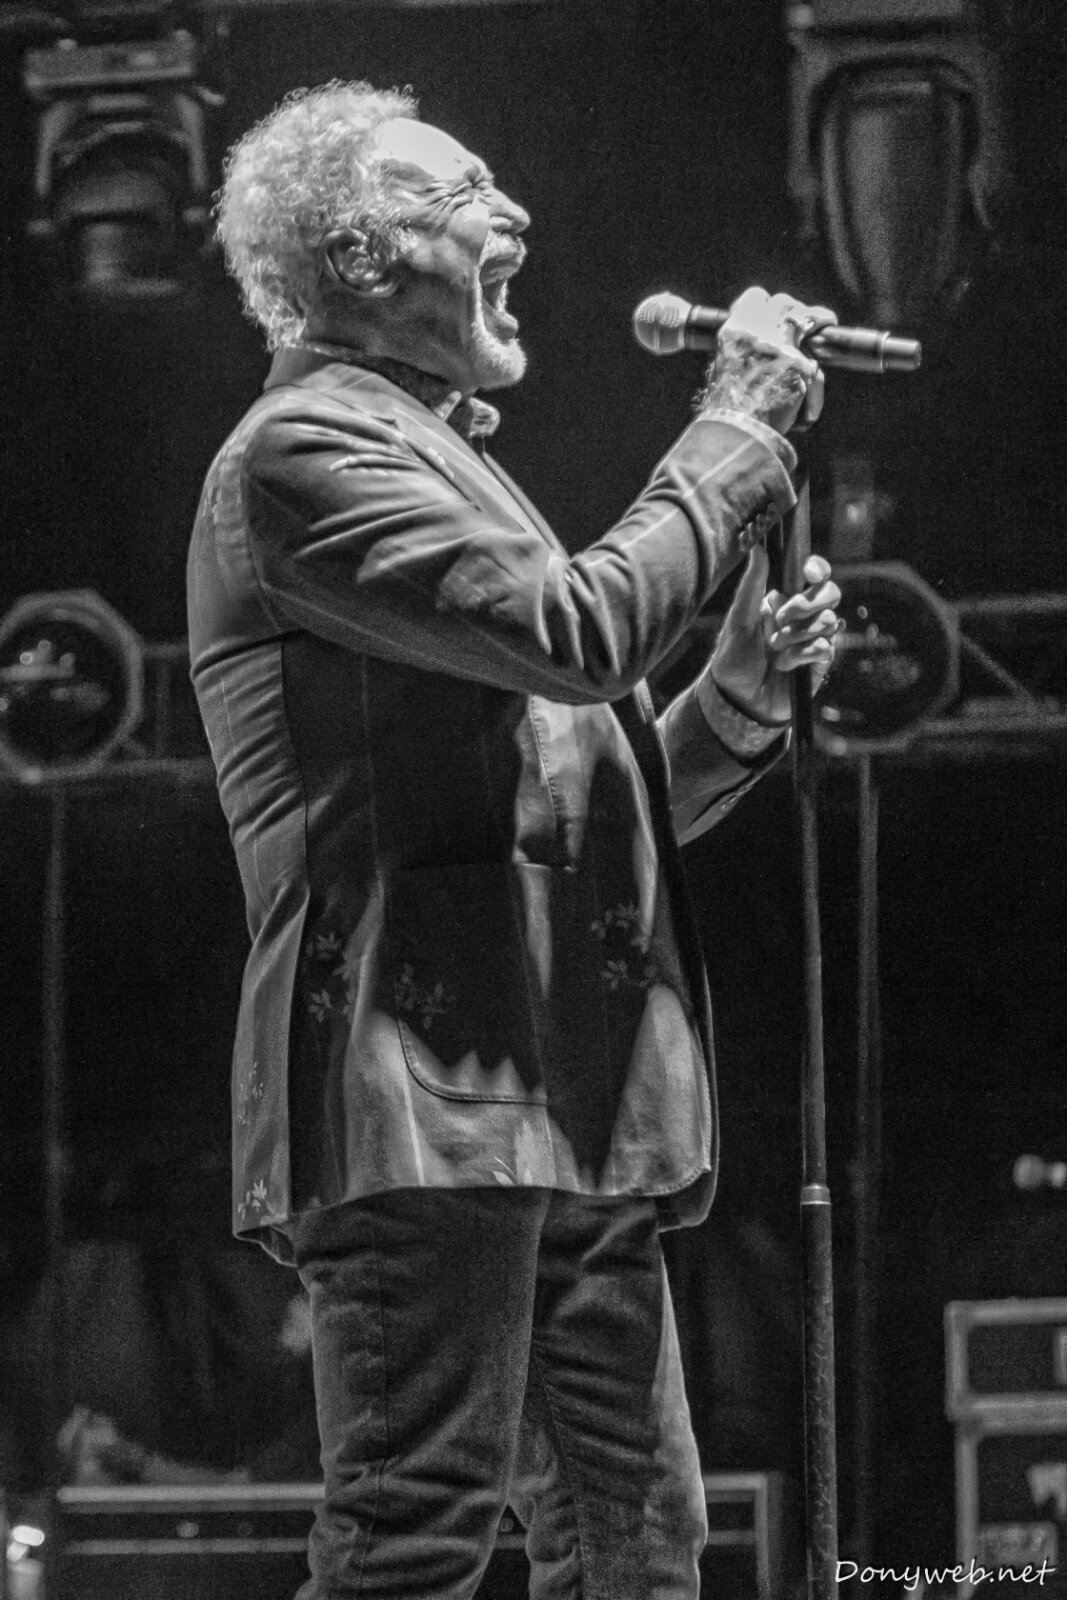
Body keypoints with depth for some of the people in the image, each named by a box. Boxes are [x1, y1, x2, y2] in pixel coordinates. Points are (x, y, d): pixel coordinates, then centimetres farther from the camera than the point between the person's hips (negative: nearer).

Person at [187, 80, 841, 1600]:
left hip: (562, 1109, 10)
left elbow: (572, 802, 28)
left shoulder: (434, 459, 27)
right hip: (425, 1089, -10)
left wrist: (742, 690, 11)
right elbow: (577, 630, -19)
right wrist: (737, 431, -6)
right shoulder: (303, 451, -5)